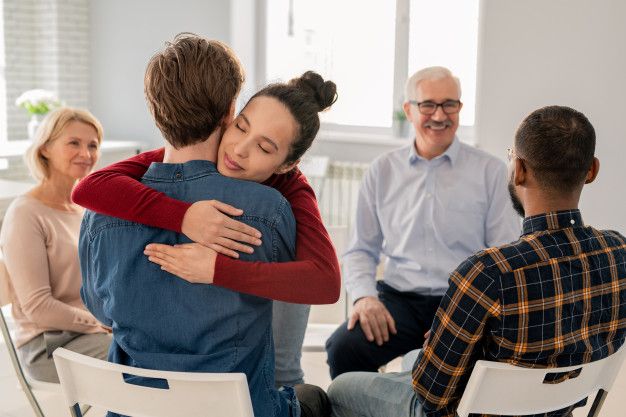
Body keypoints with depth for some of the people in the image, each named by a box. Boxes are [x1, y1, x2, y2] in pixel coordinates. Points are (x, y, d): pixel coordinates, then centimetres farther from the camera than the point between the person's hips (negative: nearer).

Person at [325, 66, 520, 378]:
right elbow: (361, 250, 15)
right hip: (398, 299, 2)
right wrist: (364, 295, -6)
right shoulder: (383, 171, 12)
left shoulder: (490, 171, 6)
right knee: (342, 348, -26)